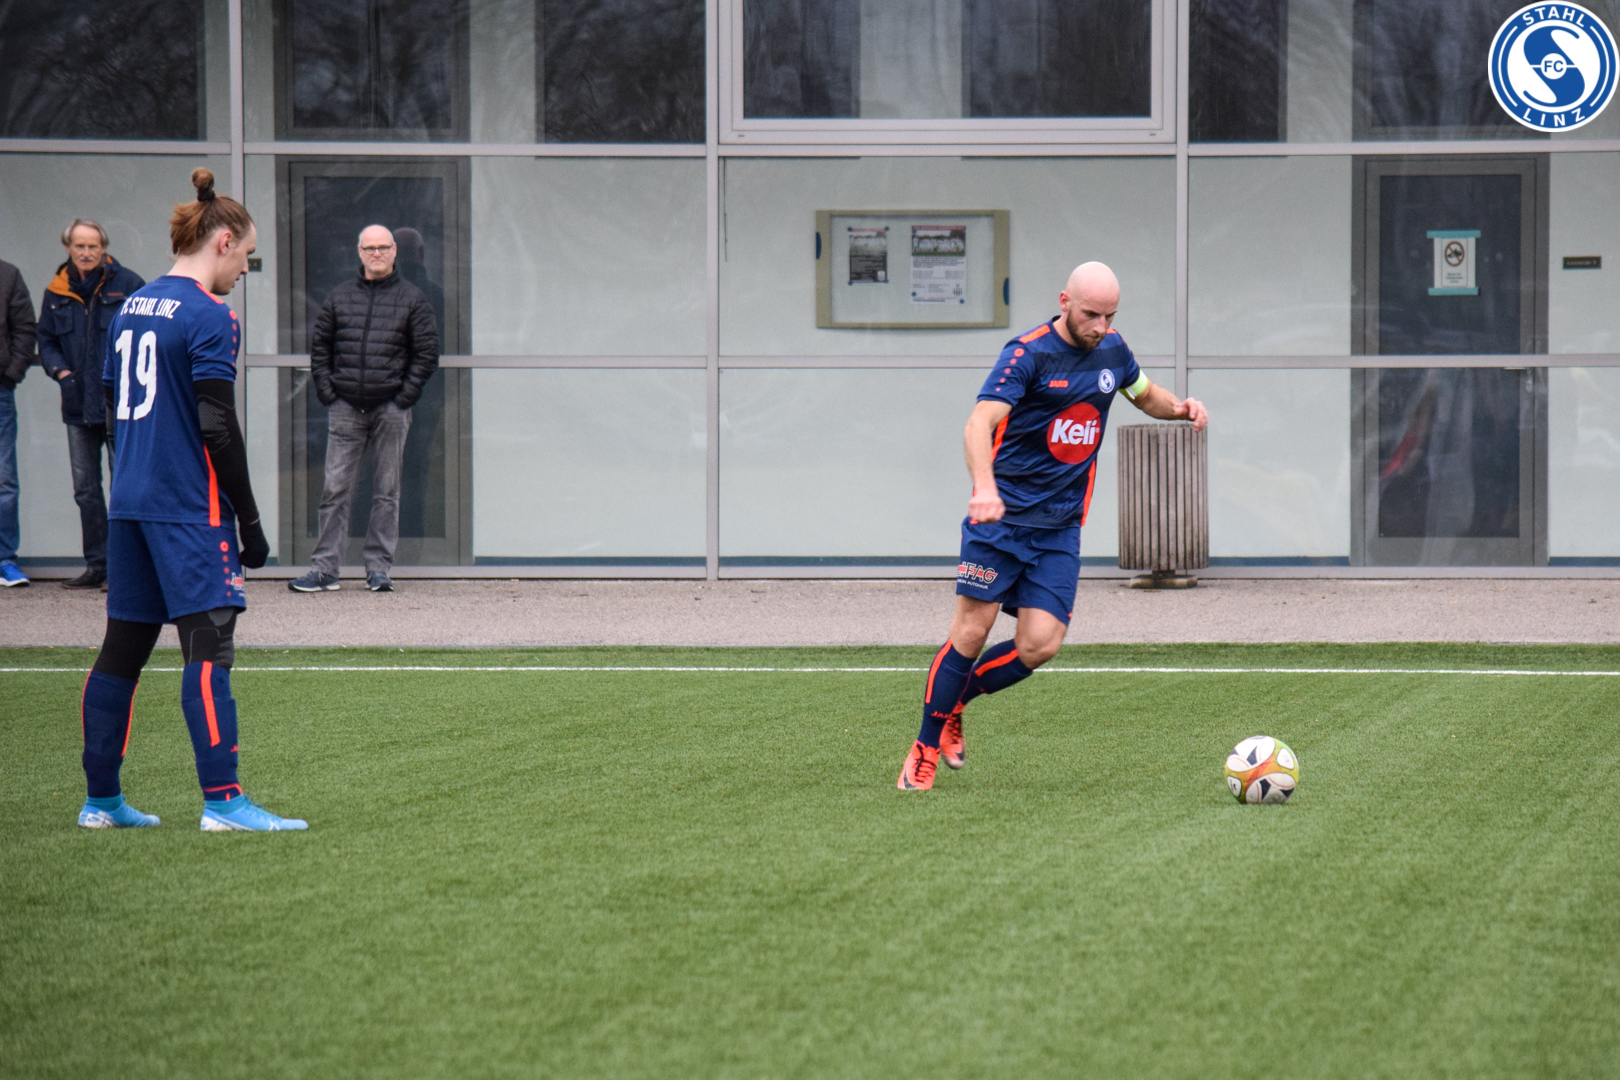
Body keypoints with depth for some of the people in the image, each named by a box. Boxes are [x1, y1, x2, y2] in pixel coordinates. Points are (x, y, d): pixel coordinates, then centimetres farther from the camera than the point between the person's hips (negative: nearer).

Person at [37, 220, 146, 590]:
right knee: (86, 489, 10)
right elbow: (46, 340, 17)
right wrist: (61, 371, 0)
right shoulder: (57, 292, 9)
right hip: (78, 404, 5)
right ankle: (97, 566, 17)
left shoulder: (127, 284, -3)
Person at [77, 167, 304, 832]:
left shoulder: (129, 309, 15)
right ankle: (222, 801, -17)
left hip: (129, 503, 8)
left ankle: (100, 799, 14)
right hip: (190, 506, -8)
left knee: (123, 647, 11)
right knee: (208, 644, -11)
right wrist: (250, 521, -11)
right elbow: (217, 426, -15)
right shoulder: (210, 317, -10)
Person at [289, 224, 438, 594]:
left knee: (386, 491, 3)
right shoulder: (340, 297, 10)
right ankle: (324, 567, 1)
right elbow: (320, 347, 14)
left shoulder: (411, 299, 5)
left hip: (391, 408, -1)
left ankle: (378, 567, 9)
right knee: (335, 489, -1)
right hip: (345, 408, 1)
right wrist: (326, 391, 2)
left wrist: (405, 396, -6)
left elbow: (427, 354, 3)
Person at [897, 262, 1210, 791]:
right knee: (972, 630, -10)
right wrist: (984, 489, -43)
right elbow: (980, 423, -25)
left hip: (1060, 528, 5)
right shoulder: (1028, 354, -13)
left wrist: (1178, 407, 5)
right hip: (1002, 514, -5)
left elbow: (1144, 394, 29)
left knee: (1039, 645, -8)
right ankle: (925, 748, 5)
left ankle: (950, 705, 16)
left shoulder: (1112, 351, 7)